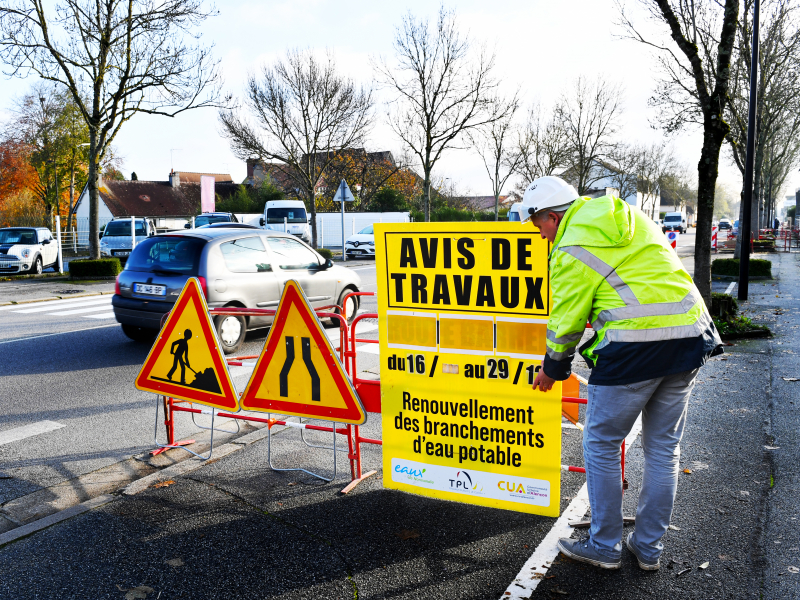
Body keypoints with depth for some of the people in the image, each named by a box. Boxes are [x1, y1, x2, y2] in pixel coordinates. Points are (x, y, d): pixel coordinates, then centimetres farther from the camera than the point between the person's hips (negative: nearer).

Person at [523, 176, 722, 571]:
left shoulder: (572, 250, -6)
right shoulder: (627, 215, 17)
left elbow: (566, 321, -1)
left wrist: (552, 369, 15)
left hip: (635, 343, -8)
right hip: (691, 332, 8)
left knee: (601, 445, 9)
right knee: (663, 448, 15)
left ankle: (604, 546, 20)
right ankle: (648, 548, 27)